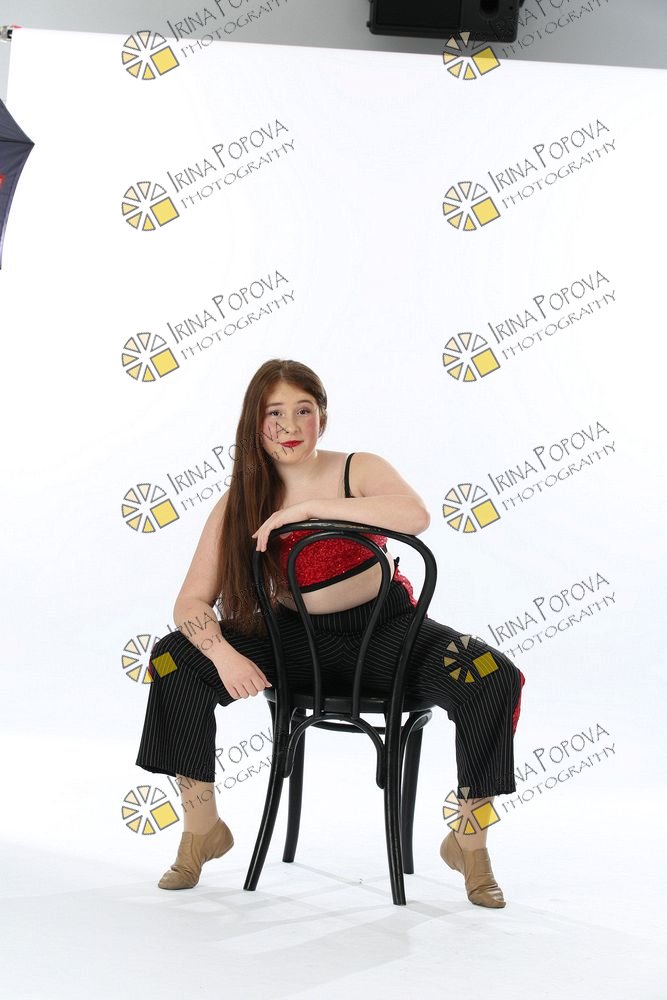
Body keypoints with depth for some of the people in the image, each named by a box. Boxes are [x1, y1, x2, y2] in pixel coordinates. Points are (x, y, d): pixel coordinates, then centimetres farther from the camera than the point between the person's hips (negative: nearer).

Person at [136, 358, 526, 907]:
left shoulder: (360, 471, -10)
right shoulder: (240, 505, -3)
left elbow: (416, 515, -33)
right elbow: (193, 600, -7)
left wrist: (307, 508, -32)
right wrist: (224, 655, -29)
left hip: (386, 630, -2)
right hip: (298, 639, 2)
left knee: (494, 678, -28)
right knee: (173, 661, -16)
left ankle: (470, 839, -6)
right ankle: (202, 828, 1)